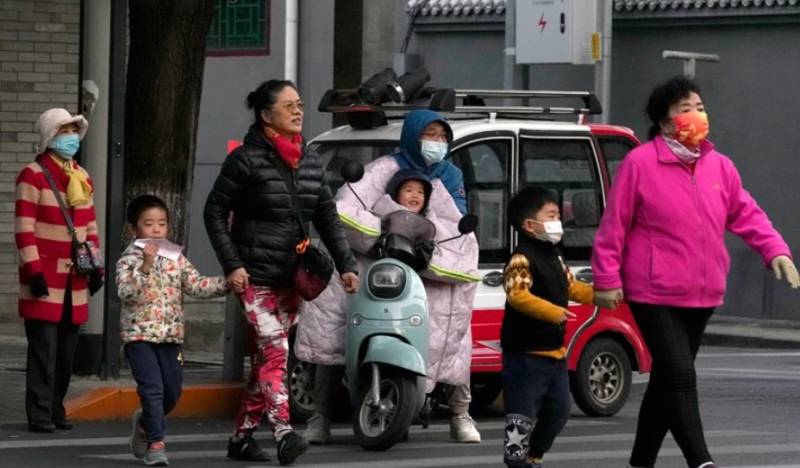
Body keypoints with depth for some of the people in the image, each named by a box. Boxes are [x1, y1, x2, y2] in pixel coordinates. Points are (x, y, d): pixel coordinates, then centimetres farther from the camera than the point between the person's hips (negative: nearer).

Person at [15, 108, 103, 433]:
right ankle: (40, 415, -6)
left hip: (74, 278, 7)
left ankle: (56, 410, 15)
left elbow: (90, 226, 20)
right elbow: (24, 227, -11)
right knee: (44, 349, -8)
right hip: (45, 278, -7)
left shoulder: (82, 178, 16)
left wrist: (95, 266, 13)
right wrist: (33, 270, -16)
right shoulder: (33, 175, -6)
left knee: (67, 351, 7)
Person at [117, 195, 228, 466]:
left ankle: (145, 421, 36)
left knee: (172, 391, 9)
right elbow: (125, 293, -20)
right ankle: (155, 444, -6)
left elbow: (197, 286, 5)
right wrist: (145, 266, -30)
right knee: (153, 388, -13)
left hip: (170, 335, 5)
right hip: (139, 335, -5)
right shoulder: (129, 260, -6)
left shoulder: (176, 259, 9)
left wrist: (227, 283, -8)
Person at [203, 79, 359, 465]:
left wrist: (345, 264, 4)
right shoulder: (247, 159, -7)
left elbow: (327, 216, 14)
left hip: (291, 275, 6)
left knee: (265, 357, 9)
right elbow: (215, 211, -4)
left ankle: (242, 437, 16)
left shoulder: (310, 161, 11)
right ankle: (283, 434, -26)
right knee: (274, 349, -18)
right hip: (255, 274, -6)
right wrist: (231, 264, -11)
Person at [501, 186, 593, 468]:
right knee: (523, 413, -6)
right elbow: (518, 295, -30)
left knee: (558, 410, 15)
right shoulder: (521, 260, -16)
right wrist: (553, 312, -38)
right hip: (526, 352, -10)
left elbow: (571, 287, 26)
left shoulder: (555, 257, 15)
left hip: (555, 350, 10)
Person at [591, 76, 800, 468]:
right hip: (654, 293, -6)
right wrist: (607, 279, -8)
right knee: (679, 376, -16)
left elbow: (745, 213, 14)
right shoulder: (639, 163, -9)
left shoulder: (719, 166, 8)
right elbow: (614, 225, -7)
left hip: (702, 295, 6)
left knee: (666, 379, 14)